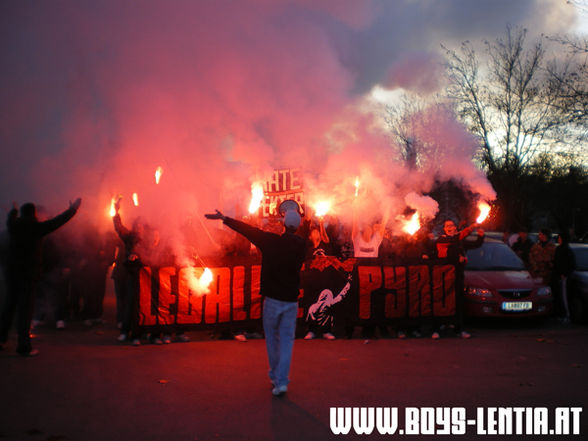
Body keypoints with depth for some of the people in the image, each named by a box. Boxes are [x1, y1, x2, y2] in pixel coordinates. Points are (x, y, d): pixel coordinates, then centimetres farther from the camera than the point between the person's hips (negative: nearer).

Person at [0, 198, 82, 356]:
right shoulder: (37, 227, -10)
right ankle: (24, 346, -1)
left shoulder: (13, 226, 4)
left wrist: (13, 210, 51)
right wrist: (74, 208, 9)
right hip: (29, 273, -5)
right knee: (25, 308, -3)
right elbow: (59, 221, -4)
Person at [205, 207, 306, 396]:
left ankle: (275, 377, 24)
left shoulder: (271, 241, -10)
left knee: (272, 339, 15)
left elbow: (248, 229, -3)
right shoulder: (301, 245, -1)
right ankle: (282, 382, -1)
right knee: (286, 341, 5)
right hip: (291, 300, 2)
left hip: (272, 299, -2)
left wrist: (224, 218, 6)